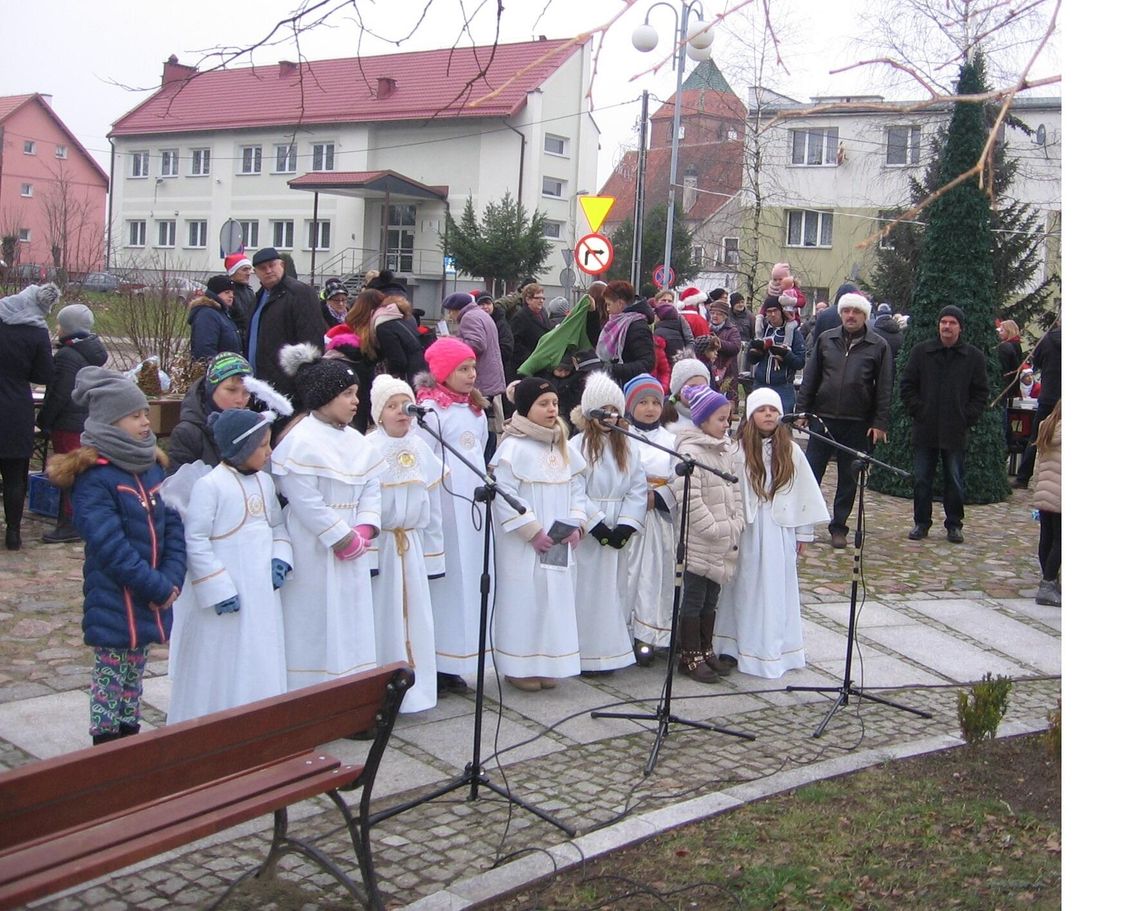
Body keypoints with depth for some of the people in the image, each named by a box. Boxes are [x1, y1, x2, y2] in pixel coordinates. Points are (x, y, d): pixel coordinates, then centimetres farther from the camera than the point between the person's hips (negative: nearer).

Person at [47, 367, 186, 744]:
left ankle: (130, 736, 30)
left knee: (134, 673, 18)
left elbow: (173, 525, 4)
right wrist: (157, 588, -18)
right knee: (110, 677, 5)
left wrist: (172, 579, -9)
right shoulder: (94, 477, -18)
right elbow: (110, 547, -22)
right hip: (114, 601, -7)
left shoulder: (152, 466, 5)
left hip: (152, 597, 7)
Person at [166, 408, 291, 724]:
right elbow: (195, 541, -16)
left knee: (261, 664, 13)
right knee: (217, 669, 3)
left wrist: (280, 560, -1)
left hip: (261, 594, 7)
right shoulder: (209, 485, -15)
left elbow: (277, 525, 18)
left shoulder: (265, 481, 9)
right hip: (223, 598, -7)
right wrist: (219, 590, -17)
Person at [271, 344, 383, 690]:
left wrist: (364, 529, -7)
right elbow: (305, 501, -19)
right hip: (313, 554, -7)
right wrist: (343, 538, -13)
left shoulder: (354, 440, 10)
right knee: (316, 628, 0)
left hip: (351, 551, 8)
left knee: (351, 623, 11)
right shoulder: (300, 442, -14)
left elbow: (372, 486, 9)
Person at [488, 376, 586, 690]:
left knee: (556, 600, 9)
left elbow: (577, 489, 12)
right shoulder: (513, 447, -11)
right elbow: (504, 496, -16)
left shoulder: (563, 448, 12)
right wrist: (532, 531, -17)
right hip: (524, 546, -7)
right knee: (524, 600, -1)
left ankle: (547, 664, 20)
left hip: (561, 545, 7)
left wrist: (575, 524, -3)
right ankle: (519, 667, 9)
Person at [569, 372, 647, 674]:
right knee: (588, 590, -3)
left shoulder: (627, 447, 10)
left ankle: (610, 652, 16)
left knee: (615, 589, 8)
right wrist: (599, 527, -16)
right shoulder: (577, 446, -5)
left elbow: (638, 488, 3)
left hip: (618, 534, 5)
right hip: (587, 533, -5)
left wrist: (625, 527, -10)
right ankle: (586, 655, 4)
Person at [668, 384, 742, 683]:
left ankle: (706, 649, 28)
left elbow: (734, 490, 15)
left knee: (711, 599, 16)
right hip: (699, 544, -7)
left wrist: (736, 524, 4)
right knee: (693, 599, 3)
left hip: (724, 545, 8)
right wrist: (714, 530, -18)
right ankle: (690, 656, 12)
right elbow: (690, 498, -21)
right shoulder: (690, 452, -16)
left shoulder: (727, 450, 10)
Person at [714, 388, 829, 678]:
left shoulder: (791, 451, 2)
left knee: (778, 587, 8)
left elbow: (805, 492, 6)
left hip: (781, 531, 2)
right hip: (748, 531, -2)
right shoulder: (739, 450, -6)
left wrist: (804, 532, 7)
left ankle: (777, 649, 19)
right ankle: (748, 648, 14)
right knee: (748, 587, 5)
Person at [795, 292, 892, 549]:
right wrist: (802, 410, 2)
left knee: (848, 478, 8)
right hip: (823, 419, 1)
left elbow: (884, 389, 0)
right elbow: (810, 378, 8)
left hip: (857, 424, -1)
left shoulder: (878, 346, 1)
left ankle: (839, 527, 18)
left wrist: (880, 422, -6)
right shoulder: (826, 340, 5)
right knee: (811, 472, 3)